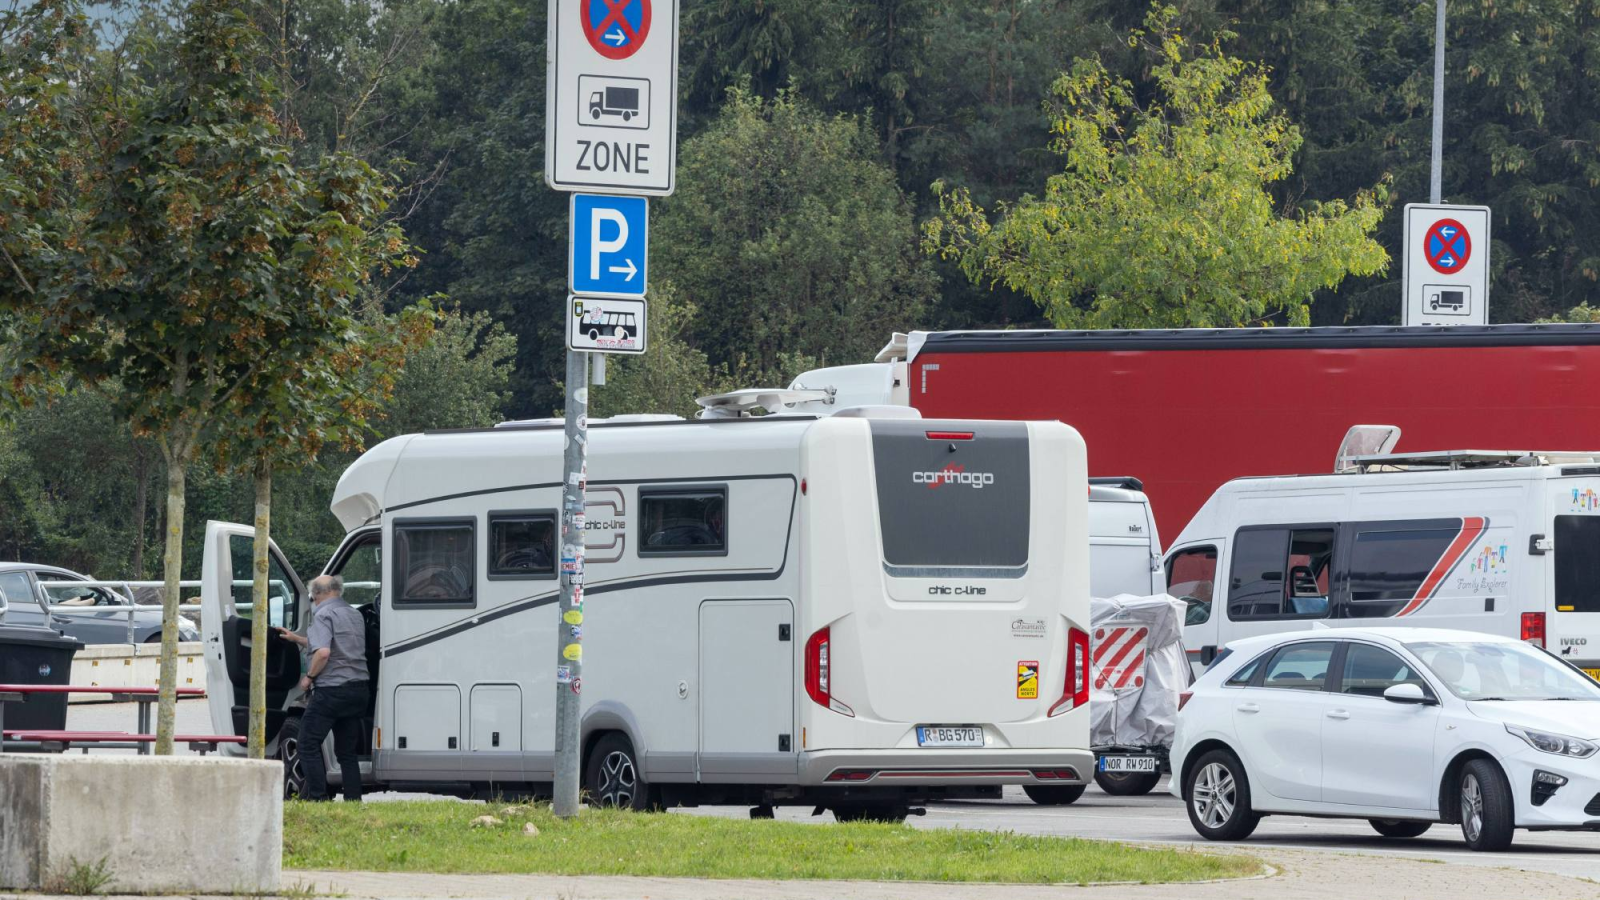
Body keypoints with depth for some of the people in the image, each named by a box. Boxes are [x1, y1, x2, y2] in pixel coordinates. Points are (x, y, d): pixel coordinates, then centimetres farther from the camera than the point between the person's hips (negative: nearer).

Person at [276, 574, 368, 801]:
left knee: (309, 745, -1)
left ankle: (318, 798, -7)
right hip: (358, 688, 8)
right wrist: (297, 639, 37)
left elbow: (323, 652, -23)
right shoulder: (355, 615, 18)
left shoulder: (323, 614, -9)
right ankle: (353, 800, 8)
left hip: (331, 689, -8)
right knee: (346, 751, 13)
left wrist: (309, 676, -8)